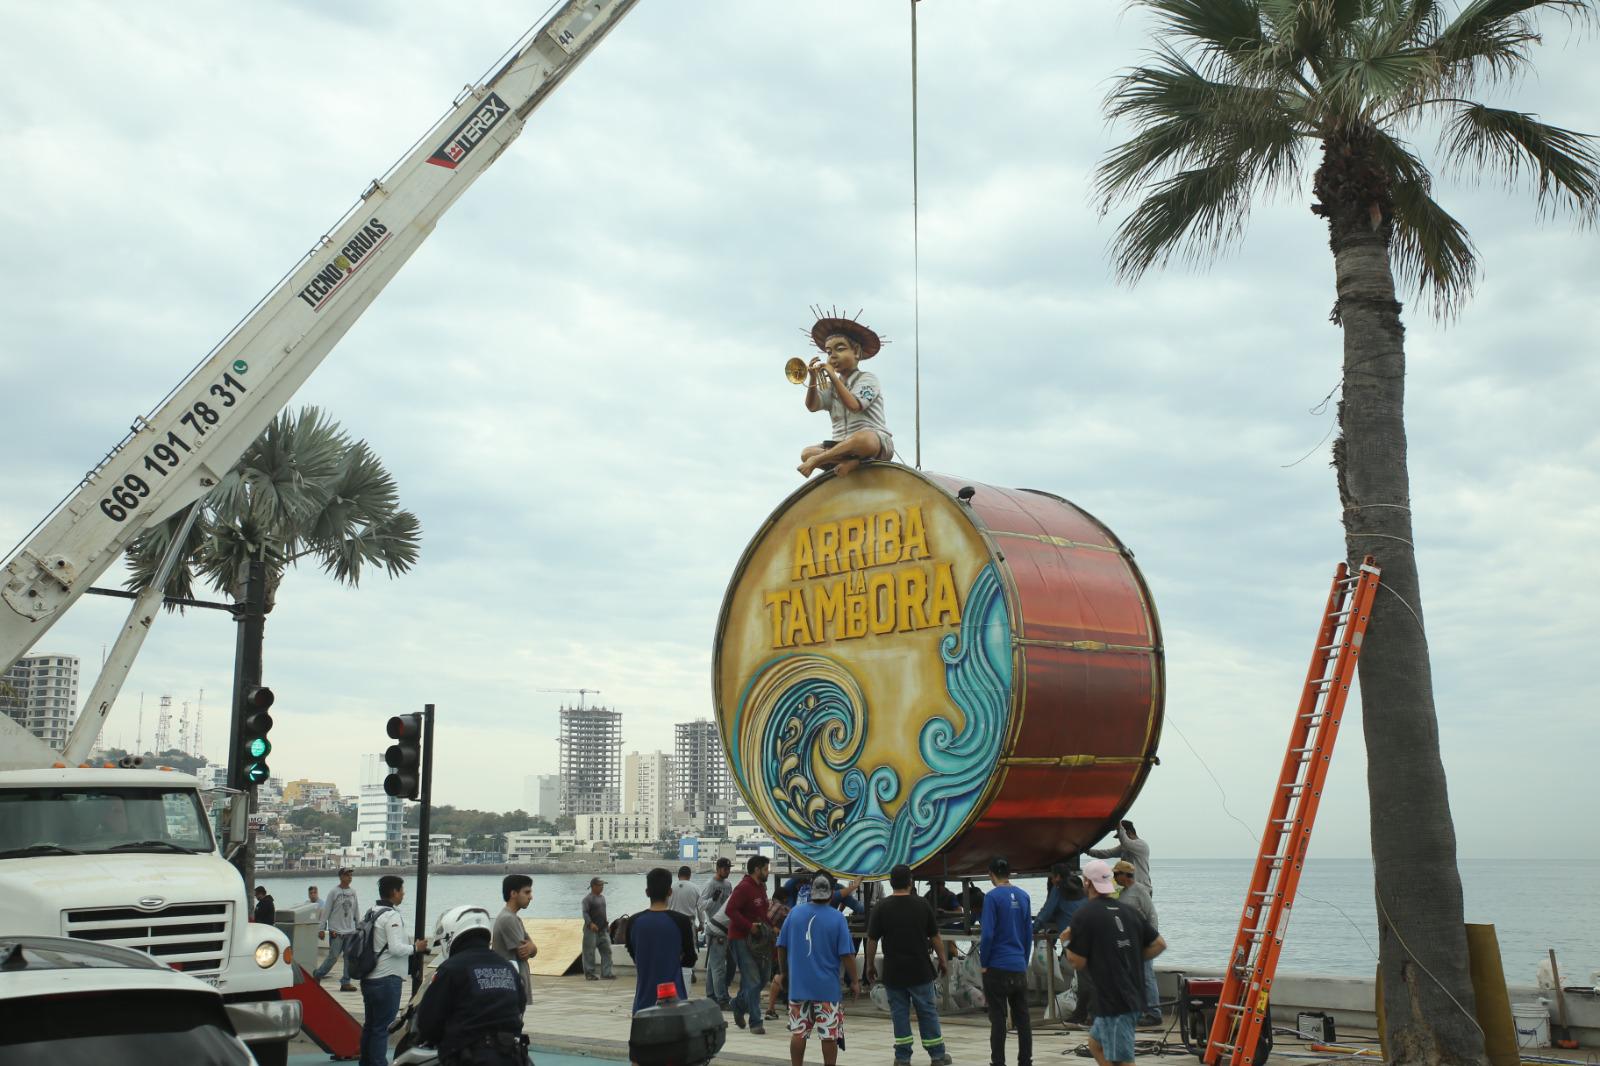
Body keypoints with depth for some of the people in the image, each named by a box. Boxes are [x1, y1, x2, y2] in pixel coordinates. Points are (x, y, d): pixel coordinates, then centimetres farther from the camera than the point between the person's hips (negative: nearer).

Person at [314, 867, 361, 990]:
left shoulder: (353, 892, 9)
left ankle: (345, 982, 6)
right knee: (333, 956, -5)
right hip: (336, 930, -5)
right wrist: (322, 929, -6)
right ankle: (317, 976, 13)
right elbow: (326, 911, -4)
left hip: (350, 930, 5)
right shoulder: (334, 892, -6)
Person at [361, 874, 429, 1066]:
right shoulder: (392, 915, -16)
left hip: (369, 978, 9)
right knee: (382, 1028, -5)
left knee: (370, 1025, 16)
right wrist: (416, 948, -7)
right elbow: (396, 948, -22)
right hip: (387, 979, -9)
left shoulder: (371, 913, 13)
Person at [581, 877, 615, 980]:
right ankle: (589, 973, 8)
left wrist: (606, 925, 22)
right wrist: (590, 923, -33)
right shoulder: (588, 898, -12)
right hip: (591, 930, -8)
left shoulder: (602, 897, 14)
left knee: (606, 951, 5)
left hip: (603, 930, 8)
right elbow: (585, 913, -20)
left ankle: (606, 973, 9)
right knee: (590, 952, -1)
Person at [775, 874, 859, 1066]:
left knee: (798, 1032, 10)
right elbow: (846, 954, -9)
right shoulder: (837, 918, -8)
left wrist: (783, 972, 20)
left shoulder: (795, 913, 1)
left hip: (798, 985, 3)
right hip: (827, 987, -3)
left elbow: (781, 946, 8)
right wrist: (854, 982, 0)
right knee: (830, 1034, 6)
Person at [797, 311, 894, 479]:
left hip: (875, 441, -6)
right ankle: (850, 461, -29)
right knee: (807, 453, -14)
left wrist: (834, 377, -19)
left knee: (861, 438, -41)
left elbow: (854, 405, -19)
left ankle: (817, 460, -28)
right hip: (842, 445, 6)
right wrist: (813, 379, -15)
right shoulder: (831, 386, 15)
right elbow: (812, 406, -2)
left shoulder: (868, 379, -1)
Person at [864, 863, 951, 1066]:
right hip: (920, 971, 0)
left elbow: (872, 940, -3)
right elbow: (935, 937, 1)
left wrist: (869, 966, 8)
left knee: (900, 1013, 7)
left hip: (893, 972, 0)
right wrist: (942, 961, 13)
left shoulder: (881, 909, -6)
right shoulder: (922, 905, -4)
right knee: (927, 1012, 9)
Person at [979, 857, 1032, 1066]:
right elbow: (1029, 933, 9)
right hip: (1019, 968, 5)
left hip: (997, 968, -5)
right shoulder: (1023, 896, 5)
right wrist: (1024, 962, 17)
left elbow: (987, 934, -15)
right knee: (1022, 1018, 11)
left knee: (998, 1019, 1)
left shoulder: (993, 897, -12)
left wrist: (983, 963, -3)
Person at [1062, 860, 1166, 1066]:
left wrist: (1067, 941, 8)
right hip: (1134, 996, 8)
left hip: (1113, 1001, -8)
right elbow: (1159, 944, 10)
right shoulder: (1128, 911, 10)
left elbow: (1077, 963, -9)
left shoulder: (1084, 915, -11)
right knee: (1096, 1043, 22)